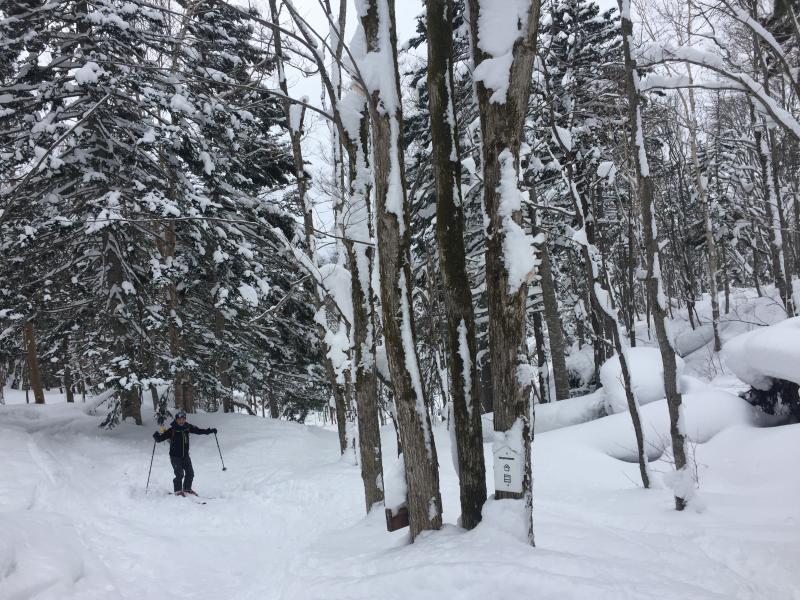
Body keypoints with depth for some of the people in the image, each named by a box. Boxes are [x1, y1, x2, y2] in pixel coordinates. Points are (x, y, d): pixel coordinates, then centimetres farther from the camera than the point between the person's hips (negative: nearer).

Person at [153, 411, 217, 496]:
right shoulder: (172, 430, -13)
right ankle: (178, 491, 8)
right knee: (179, 474, -11)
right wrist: (156, 436, -36)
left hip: (185, 455, 5)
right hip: (175, 456, -5)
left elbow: (198, 431, 11)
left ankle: (187, 489, 27)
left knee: (190, 473, 7)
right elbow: (160, 438, -13)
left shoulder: (188, 427, 0)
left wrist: (211, 431, 9)